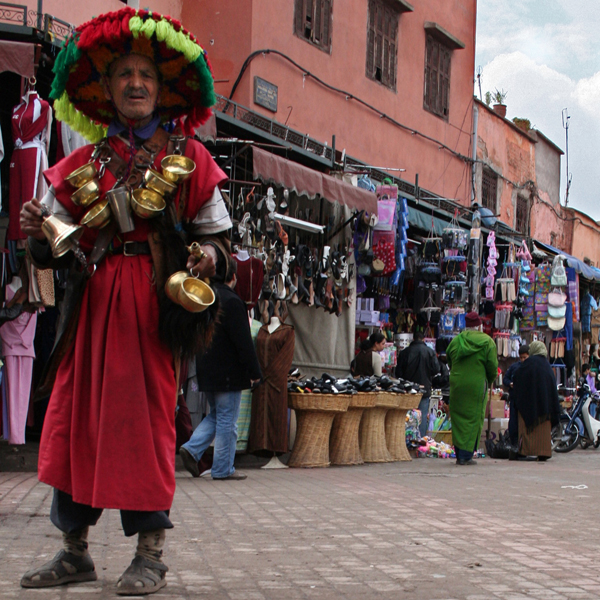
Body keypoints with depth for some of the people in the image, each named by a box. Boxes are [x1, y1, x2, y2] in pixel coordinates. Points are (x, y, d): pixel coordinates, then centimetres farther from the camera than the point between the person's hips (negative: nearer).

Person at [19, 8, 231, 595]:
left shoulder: (188, 156, 8)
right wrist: (38, 231, -8)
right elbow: (56, 247, 14)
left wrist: (207, 255, -15)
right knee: (74, 410, 2)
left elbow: (211, 231, 7)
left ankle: (150, 552, 3)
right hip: (91, 297, 4)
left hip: (154, 296, -3)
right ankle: (74, 549, 13)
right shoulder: (84, 162, 15)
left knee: (147, 412, -6)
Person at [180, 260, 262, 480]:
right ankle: (223, 469, 6)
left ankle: (192, 448, 5)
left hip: (206, 371, 8)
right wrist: (254, 373, -12)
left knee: (217, 415, 20)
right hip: (227, 373, -8)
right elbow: (244, 342, -18)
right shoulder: (232, 302, -17)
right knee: (227, 420, 1)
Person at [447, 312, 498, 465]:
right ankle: (466, 455, -3)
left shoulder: (455, 341, 8)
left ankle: (459, 454, 12)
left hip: (457, 384, 3)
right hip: (477, 385, -3)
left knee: (458, 418, 10)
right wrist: (489, 382, 13)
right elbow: (492, 366, -5)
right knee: (473, 420, 1)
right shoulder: (487, 341, -2)